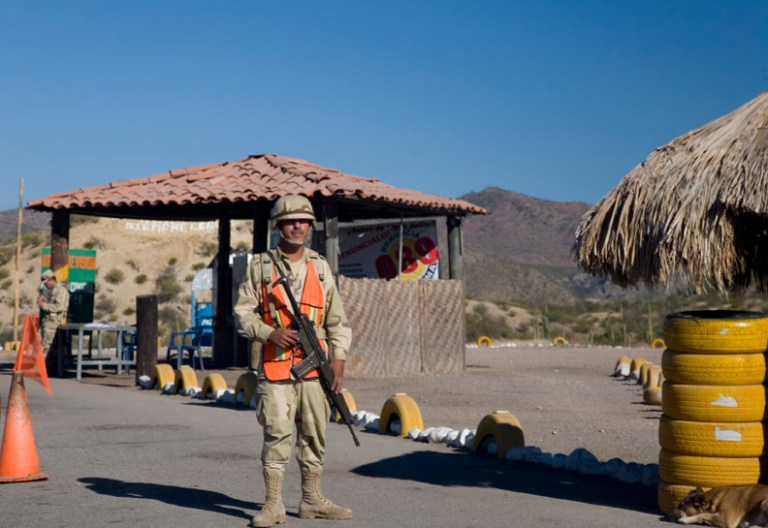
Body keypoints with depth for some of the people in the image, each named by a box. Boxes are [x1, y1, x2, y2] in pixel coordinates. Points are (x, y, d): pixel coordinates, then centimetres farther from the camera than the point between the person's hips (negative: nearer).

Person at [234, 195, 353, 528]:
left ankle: (312, 500, 18)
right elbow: (243, 313, 2)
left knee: (314, 433, 8)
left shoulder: (320, 268, 11)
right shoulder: (260, 267, 3)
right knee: (277, 432, -8)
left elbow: (336, 320, 10)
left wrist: (338, 361, 2)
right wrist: (270, 333, -15)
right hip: (275, 366, -3)